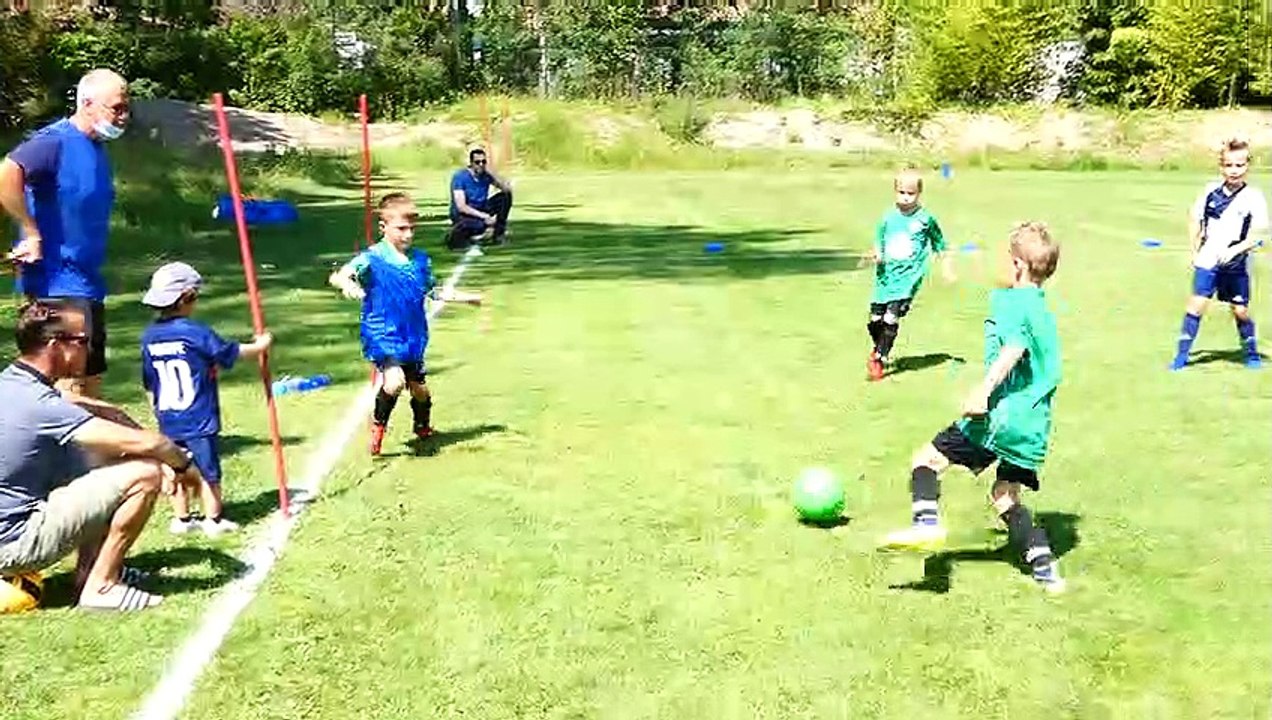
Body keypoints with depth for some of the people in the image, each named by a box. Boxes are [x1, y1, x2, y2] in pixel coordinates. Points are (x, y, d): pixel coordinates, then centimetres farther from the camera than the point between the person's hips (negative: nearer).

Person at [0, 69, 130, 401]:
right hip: (57, 284, -9)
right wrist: (31, 234, -26)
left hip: (86, 285, 9)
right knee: (72, 386, -6)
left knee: (90, 380, 18)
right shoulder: (56, 141, -16)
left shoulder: (96, 148, 12)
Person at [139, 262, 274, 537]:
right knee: (208, 471, 7)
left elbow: (149, 385, 9)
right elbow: (233, 353, -7)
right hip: (199, 421, -5)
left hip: (168, 422, 6)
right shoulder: (196, 332, -15)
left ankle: (182, 519, 22)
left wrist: (159, 414, 19)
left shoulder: (149, 337, 2)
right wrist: (261, 345, 10)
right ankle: (213, 519, 15)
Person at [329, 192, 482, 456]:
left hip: (413, 339, 5)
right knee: (394, 380, -27)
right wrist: (348, 285, -48)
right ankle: (378, 424, 3)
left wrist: (468, 297, 25)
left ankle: (423, 428, 47)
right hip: (382, 337, -5)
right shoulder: (372, 258, -12)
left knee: (419, 388, 14)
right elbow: (337, 277, -25)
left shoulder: (421, 259, 5)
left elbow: (433, 291, 21)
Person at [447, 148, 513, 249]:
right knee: (481, 225, -38)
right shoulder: (460, 176, -19)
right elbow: (461, 207, -25)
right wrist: (484, 216, -28)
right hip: (463, 214, -6)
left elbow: (508, 189, -14)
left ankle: (498, 231, -6)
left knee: (506, 196, -11)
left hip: (481, 209, 6)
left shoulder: (486, 174, -6)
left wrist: (491, 173, -23)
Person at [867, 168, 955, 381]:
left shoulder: (925, 218, -2)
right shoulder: (889, 217, 4)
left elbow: (939, 245, 10)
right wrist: (876, 254, -9)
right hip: (886, 274, 3)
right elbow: (879, 242, 13)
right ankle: (878, 348, 35)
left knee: (891, 318, -15)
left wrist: (947, 269, 12)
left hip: (909, 276, -3)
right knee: (875, 319, 6)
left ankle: (880, 359, -5)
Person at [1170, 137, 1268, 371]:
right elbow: (1195, 219, 12)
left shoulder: (1253, 197, -8)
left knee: (1240, 310, 6)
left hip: (1236, 264, -1)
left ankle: (1251, 354, 26)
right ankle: (1181, 355, -3)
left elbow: (1258, 233, -11)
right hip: (1207, 259, 2)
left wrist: (1234, 250, -24)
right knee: (1197, 304, -7)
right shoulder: (1211, 189, 0)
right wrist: (1195, 250, 8)